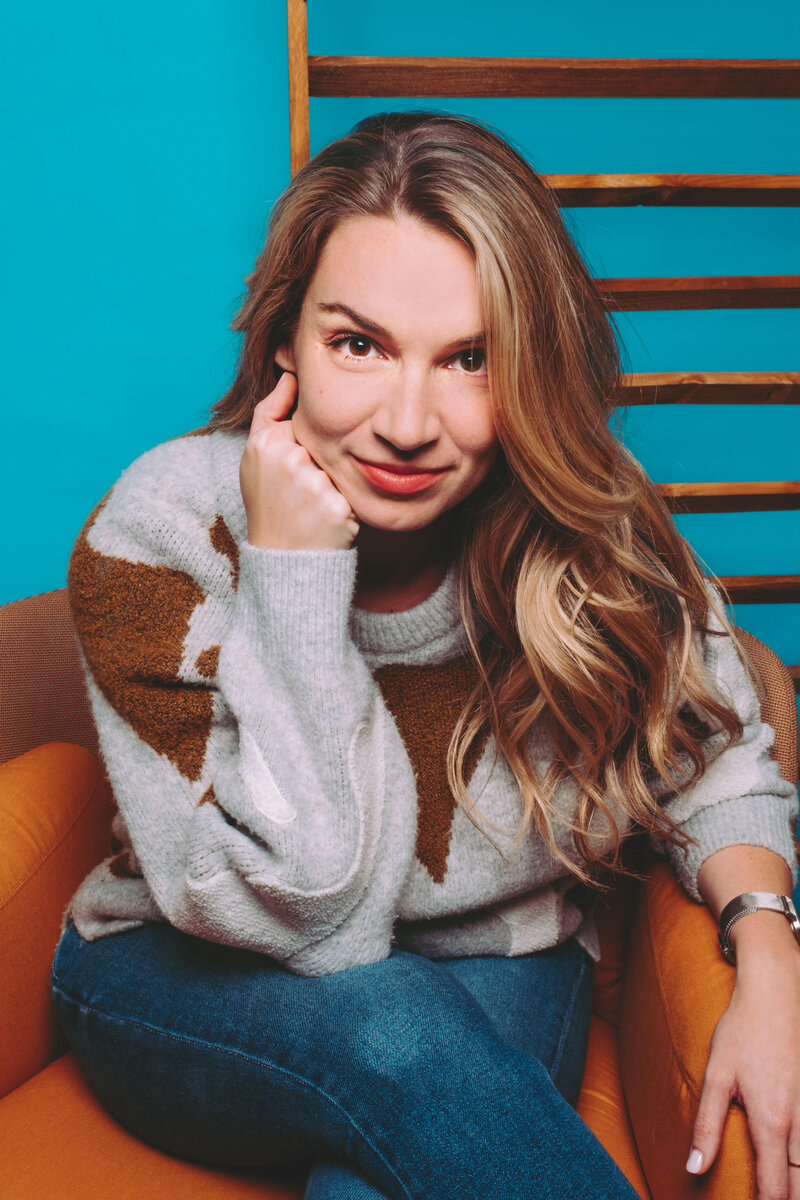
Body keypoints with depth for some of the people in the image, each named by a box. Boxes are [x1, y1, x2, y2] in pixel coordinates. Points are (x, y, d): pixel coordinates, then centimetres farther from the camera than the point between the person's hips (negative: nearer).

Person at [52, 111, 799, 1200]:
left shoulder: (595, 535, -15)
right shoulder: (160, 535, -22)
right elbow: (304, 916, -25)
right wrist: (294, 570, -31)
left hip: (496, 970, 0)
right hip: (186, 988, 1)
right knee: (392, 1033, -31)